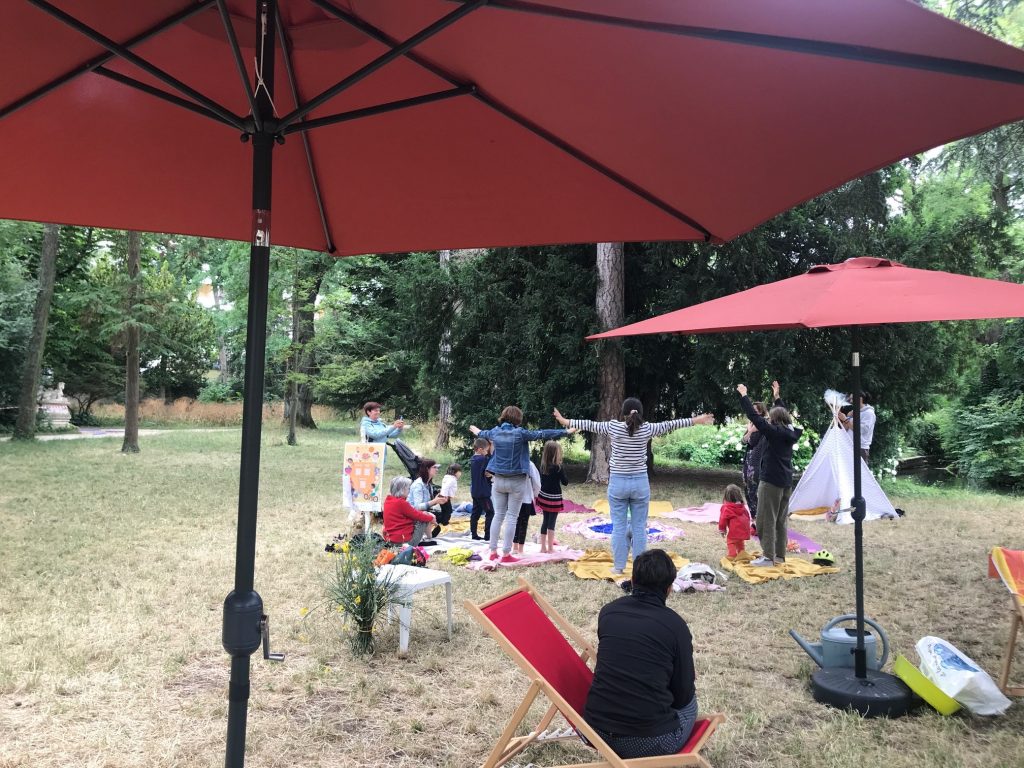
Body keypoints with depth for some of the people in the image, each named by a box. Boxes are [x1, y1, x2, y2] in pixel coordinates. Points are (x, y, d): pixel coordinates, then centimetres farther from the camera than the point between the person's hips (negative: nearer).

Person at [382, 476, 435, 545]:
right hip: (403, 541, -9)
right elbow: (417, 516, -9)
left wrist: (422, 513, 9)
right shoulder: (401, 503, -20)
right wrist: (431, 518, 7)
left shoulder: (387, 500, 6)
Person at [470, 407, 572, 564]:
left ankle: (493, 551, 14)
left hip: (498, 480, 5)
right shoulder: (520, 433, -13)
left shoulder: (495, 432, 2)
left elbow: (485, 433, 26)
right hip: (516, 481, -5)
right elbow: (543, 434, -12)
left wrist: (478, 432, 50)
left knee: (498, 516, 12)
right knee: (512, 517, 1)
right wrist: (566, 432, -5)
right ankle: (506, 554, 1)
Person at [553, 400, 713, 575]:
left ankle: (618, 567, 13)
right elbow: (670, 424, 6)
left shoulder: (613, 427, -7)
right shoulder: (647, 429, -5)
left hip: (618, 483, -1)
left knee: (619, 526, 7)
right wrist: (697, 420, 18)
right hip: (640, 483, 1)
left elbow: (589, 425, 5)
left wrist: (564, 421, 18)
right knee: (639, 527, 9)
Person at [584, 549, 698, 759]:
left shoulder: (608, 611, 4)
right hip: (648, 743, -3)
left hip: (595, 730, 4)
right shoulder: (675, 625, -7)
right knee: (689, 700, 26)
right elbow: (682, 695, 3)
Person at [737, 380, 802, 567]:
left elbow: (754, 416, -16)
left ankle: (769, 556, -1)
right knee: (781, 520, 12)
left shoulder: (774, 431, -15)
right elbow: (784, 414, 25)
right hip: (786, 481, 8)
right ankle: (780, 556, 18)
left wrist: (743, 396, -8)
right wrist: (777, 397, 36)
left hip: (771, 481, -8)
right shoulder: (790, 432, 7)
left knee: (766, 519, -2)